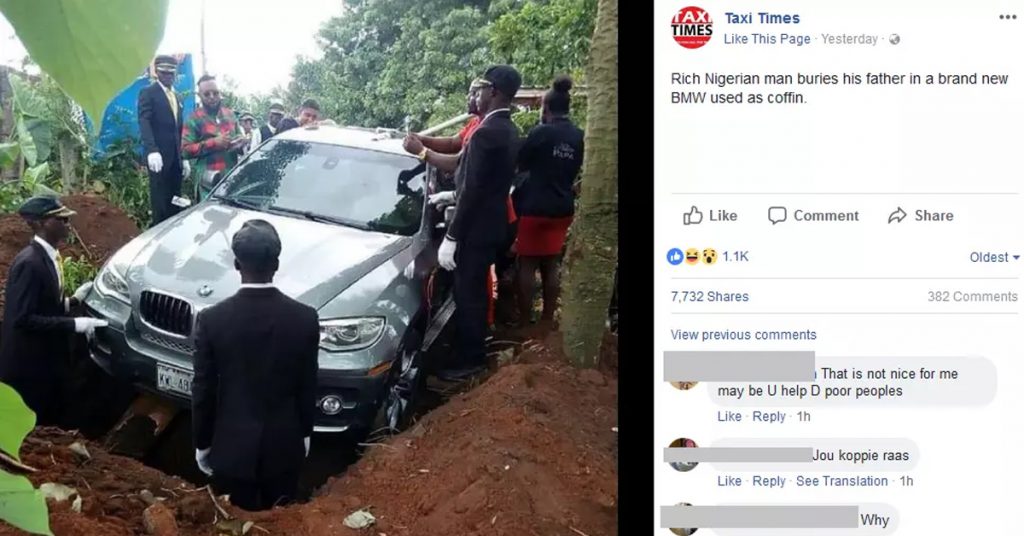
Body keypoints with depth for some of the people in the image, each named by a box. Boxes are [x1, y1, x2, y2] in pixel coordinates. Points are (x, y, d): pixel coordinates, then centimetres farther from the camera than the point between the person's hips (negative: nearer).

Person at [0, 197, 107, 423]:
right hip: (28, 366, -9)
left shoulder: (47, 256, 6)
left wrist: (73, 301, 4)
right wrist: (73, 324, -25)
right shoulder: (29, 263, -23)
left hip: (44, 360, 9)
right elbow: (22, 318, -27)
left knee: (49, 422, 18)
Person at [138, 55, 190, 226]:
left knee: (174, 204, 5)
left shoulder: (177, 97, 21)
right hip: (159, 157, -6)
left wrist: (184, 157, 14)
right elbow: (144, 123, -13)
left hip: (175, 158, 6)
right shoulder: (148, 93, -1)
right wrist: (152, 150, -27)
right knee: (160, 204, -5)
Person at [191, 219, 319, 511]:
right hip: (284, 444, 1)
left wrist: (202, 444, 6)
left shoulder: (212, 319, -16)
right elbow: (307, 387, -3)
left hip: (232, 446, -1)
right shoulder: (304, 318, -14)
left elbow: (203, 391, -8)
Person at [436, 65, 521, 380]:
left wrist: (451, 237, -20)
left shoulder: (486, 132, -23)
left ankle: (470, 359, 10)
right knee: (475, 291, 21)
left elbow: (472, 189, -24)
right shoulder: (508, 131, 8)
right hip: (491, 224, 10)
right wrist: (451, 194, 21)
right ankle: (475, 348, 33)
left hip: (476, 227, -10)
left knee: (467, 294, 1)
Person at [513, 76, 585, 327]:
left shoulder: (541, 132, -14)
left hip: (534, 207, -6)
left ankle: (523, 322, 3)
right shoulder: (579, 137, 4)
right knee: (551, 265, 13)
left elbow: (520, 163, -3)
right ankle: (548, 319, 17)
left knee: (527, 264, 2)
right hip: (562, 208, 6)